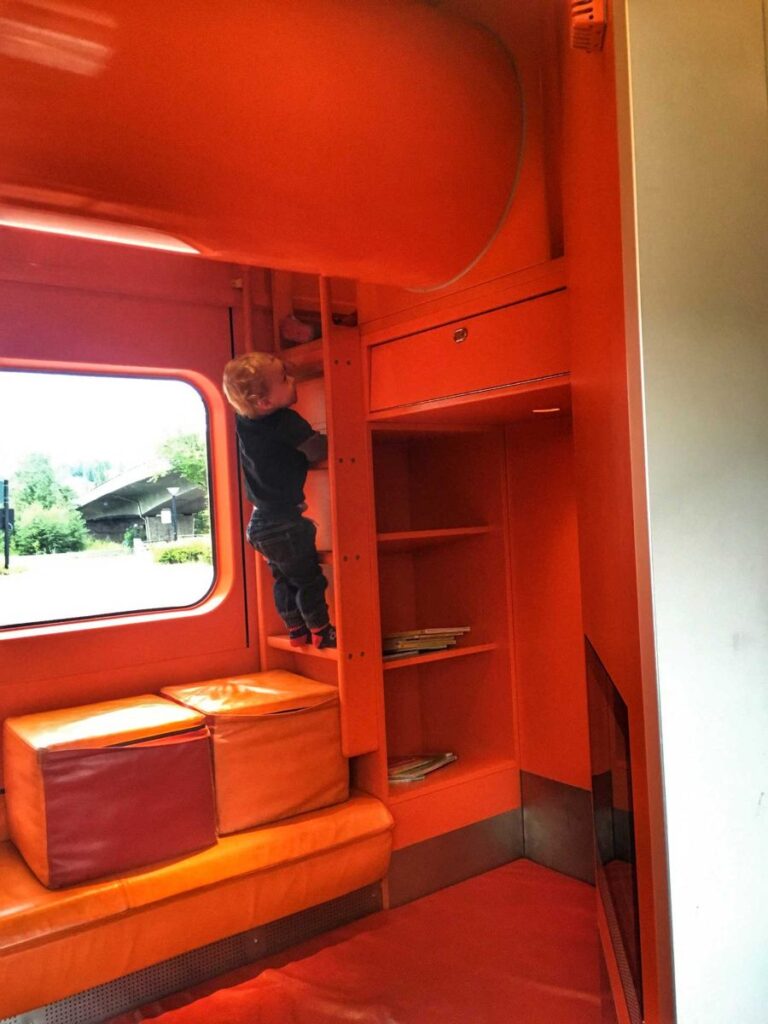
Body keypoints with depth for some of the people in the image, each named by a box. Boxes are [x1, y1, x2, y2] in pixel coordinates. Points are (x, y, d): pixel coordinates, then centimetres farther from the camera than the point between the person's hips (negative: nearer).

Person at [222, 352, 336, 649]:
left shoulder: (244, 421, 1)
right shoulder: (286, 422, -23)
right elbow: (317, 451, -22)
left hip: (261, 522, 8)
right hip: (285, 523, -8)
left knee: (284, 580, 21)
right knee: (310, 580, 7)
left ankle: (296, 631, 32)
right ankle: (321, 632, 19)